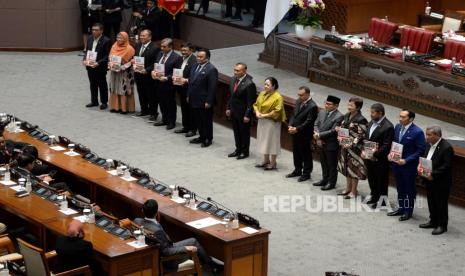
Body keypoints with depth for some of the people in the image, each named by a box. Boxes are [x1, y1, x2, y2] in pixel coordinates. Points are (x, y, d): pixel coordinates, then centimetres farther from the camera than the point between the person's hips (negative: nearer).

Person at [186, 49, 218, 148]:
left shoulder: (211, 69, -17)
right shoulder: (195, 66, 8)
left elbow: (212, 87, -18)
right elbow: (190, 81, 15)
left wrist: (208, 102, -19)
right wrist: (189, 95, 13)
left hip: (204, 102, -8)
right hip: (194, 100, 8)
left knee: (206, 121, 6)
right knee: (198, 120, 17)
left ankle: (208, 139, 19)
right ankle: (202, 137, 30)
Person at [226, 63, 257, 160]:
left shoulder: (249, 84, -23)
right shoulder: (233, 80, 1)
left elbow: (251, 102, -20)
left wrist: (247, 115, -19)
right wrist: (228, 108, 11)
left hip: (243, 114, -7)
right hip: (233, 112, 7)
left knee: (244, 133, 10)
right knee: (236, 132, 20)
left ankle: (245, 152, 25)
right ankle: (238, 149, 36)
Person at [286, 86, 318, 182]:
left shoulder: (312, 106, -19)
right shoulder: (298, 102, 5)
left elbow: (308, 122, -21)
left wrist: (297, 129, -21)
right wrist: (290, 126, -5)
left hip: (304, 135, -8)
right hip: (295, 133, 8)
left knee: (306, 155, 6)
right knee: (296, 153, 19)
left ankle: (306, 173, 18)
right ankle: (297, 170, 35)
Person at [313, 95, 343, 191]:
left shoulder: (339, 116, -18)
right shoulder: (322, 112, 5)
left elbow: (333, 131, -21)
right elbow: (316, 124, 6)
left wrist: (320, 135, -19)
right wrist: (318, 137, -8)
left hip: (331, 144, -7)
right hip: (322, 143, 7)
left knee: (332, 164, 6)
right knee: (324, 162, 20)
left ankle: (331, 182, 19)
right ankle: (325, 179, 36)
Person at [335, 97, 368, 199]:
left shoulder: (361, 120, -18)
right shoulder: (347, 116, 5)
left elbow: (361, 136, -19)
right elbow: (342, 127, 17)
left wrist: (351, 144, -24)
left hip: (354, 148, -8)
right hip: (345, 146, 8)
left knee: (353, 168, 3)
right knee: (346, 167, 17)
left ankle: (353, 191, 15)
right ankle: (348, 188, 31)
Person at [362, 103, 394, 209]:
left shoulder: (388, 127, -19)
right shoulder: (371, 123, 7)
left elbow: (386, 146, -21)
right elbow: (366, 139, 15)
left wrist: (375, 155, -22)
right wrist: (363, 151, 1)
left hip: (380, 160, -8)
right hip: (369, 157, 8)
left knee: (381, 180, 7)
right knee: (371, 178, 19)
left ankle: (382, 200, 21)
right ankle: (374, 196, 37)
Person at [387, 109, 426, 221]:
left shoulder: (417, 132, -19)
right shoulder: (397, 127, 1)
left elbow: (421, 150, -16)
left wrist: (406, 160, -21)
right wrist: (390, 153, -4)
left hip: (409, 166, -6)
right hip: (396, 163, 6)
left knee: (409, 188, 10)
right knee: (400, 187, 20)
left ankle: (408, 211, 24)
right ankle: (401, 208, 35)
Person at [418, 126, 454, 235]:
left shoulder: (446, 147, -20)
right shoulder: (430, 144, 6)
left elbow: (446, 166, -22)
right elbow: (424, 159, 18)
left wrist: (433, 174, -24)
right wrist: (421, 168, -1)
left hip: (441, 182, -8)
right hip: (429, 181, 8)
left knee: (441, 204, 3)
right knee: (431, 202, 18)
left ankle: (442, 225, 14)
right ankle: (433, 221, 32)